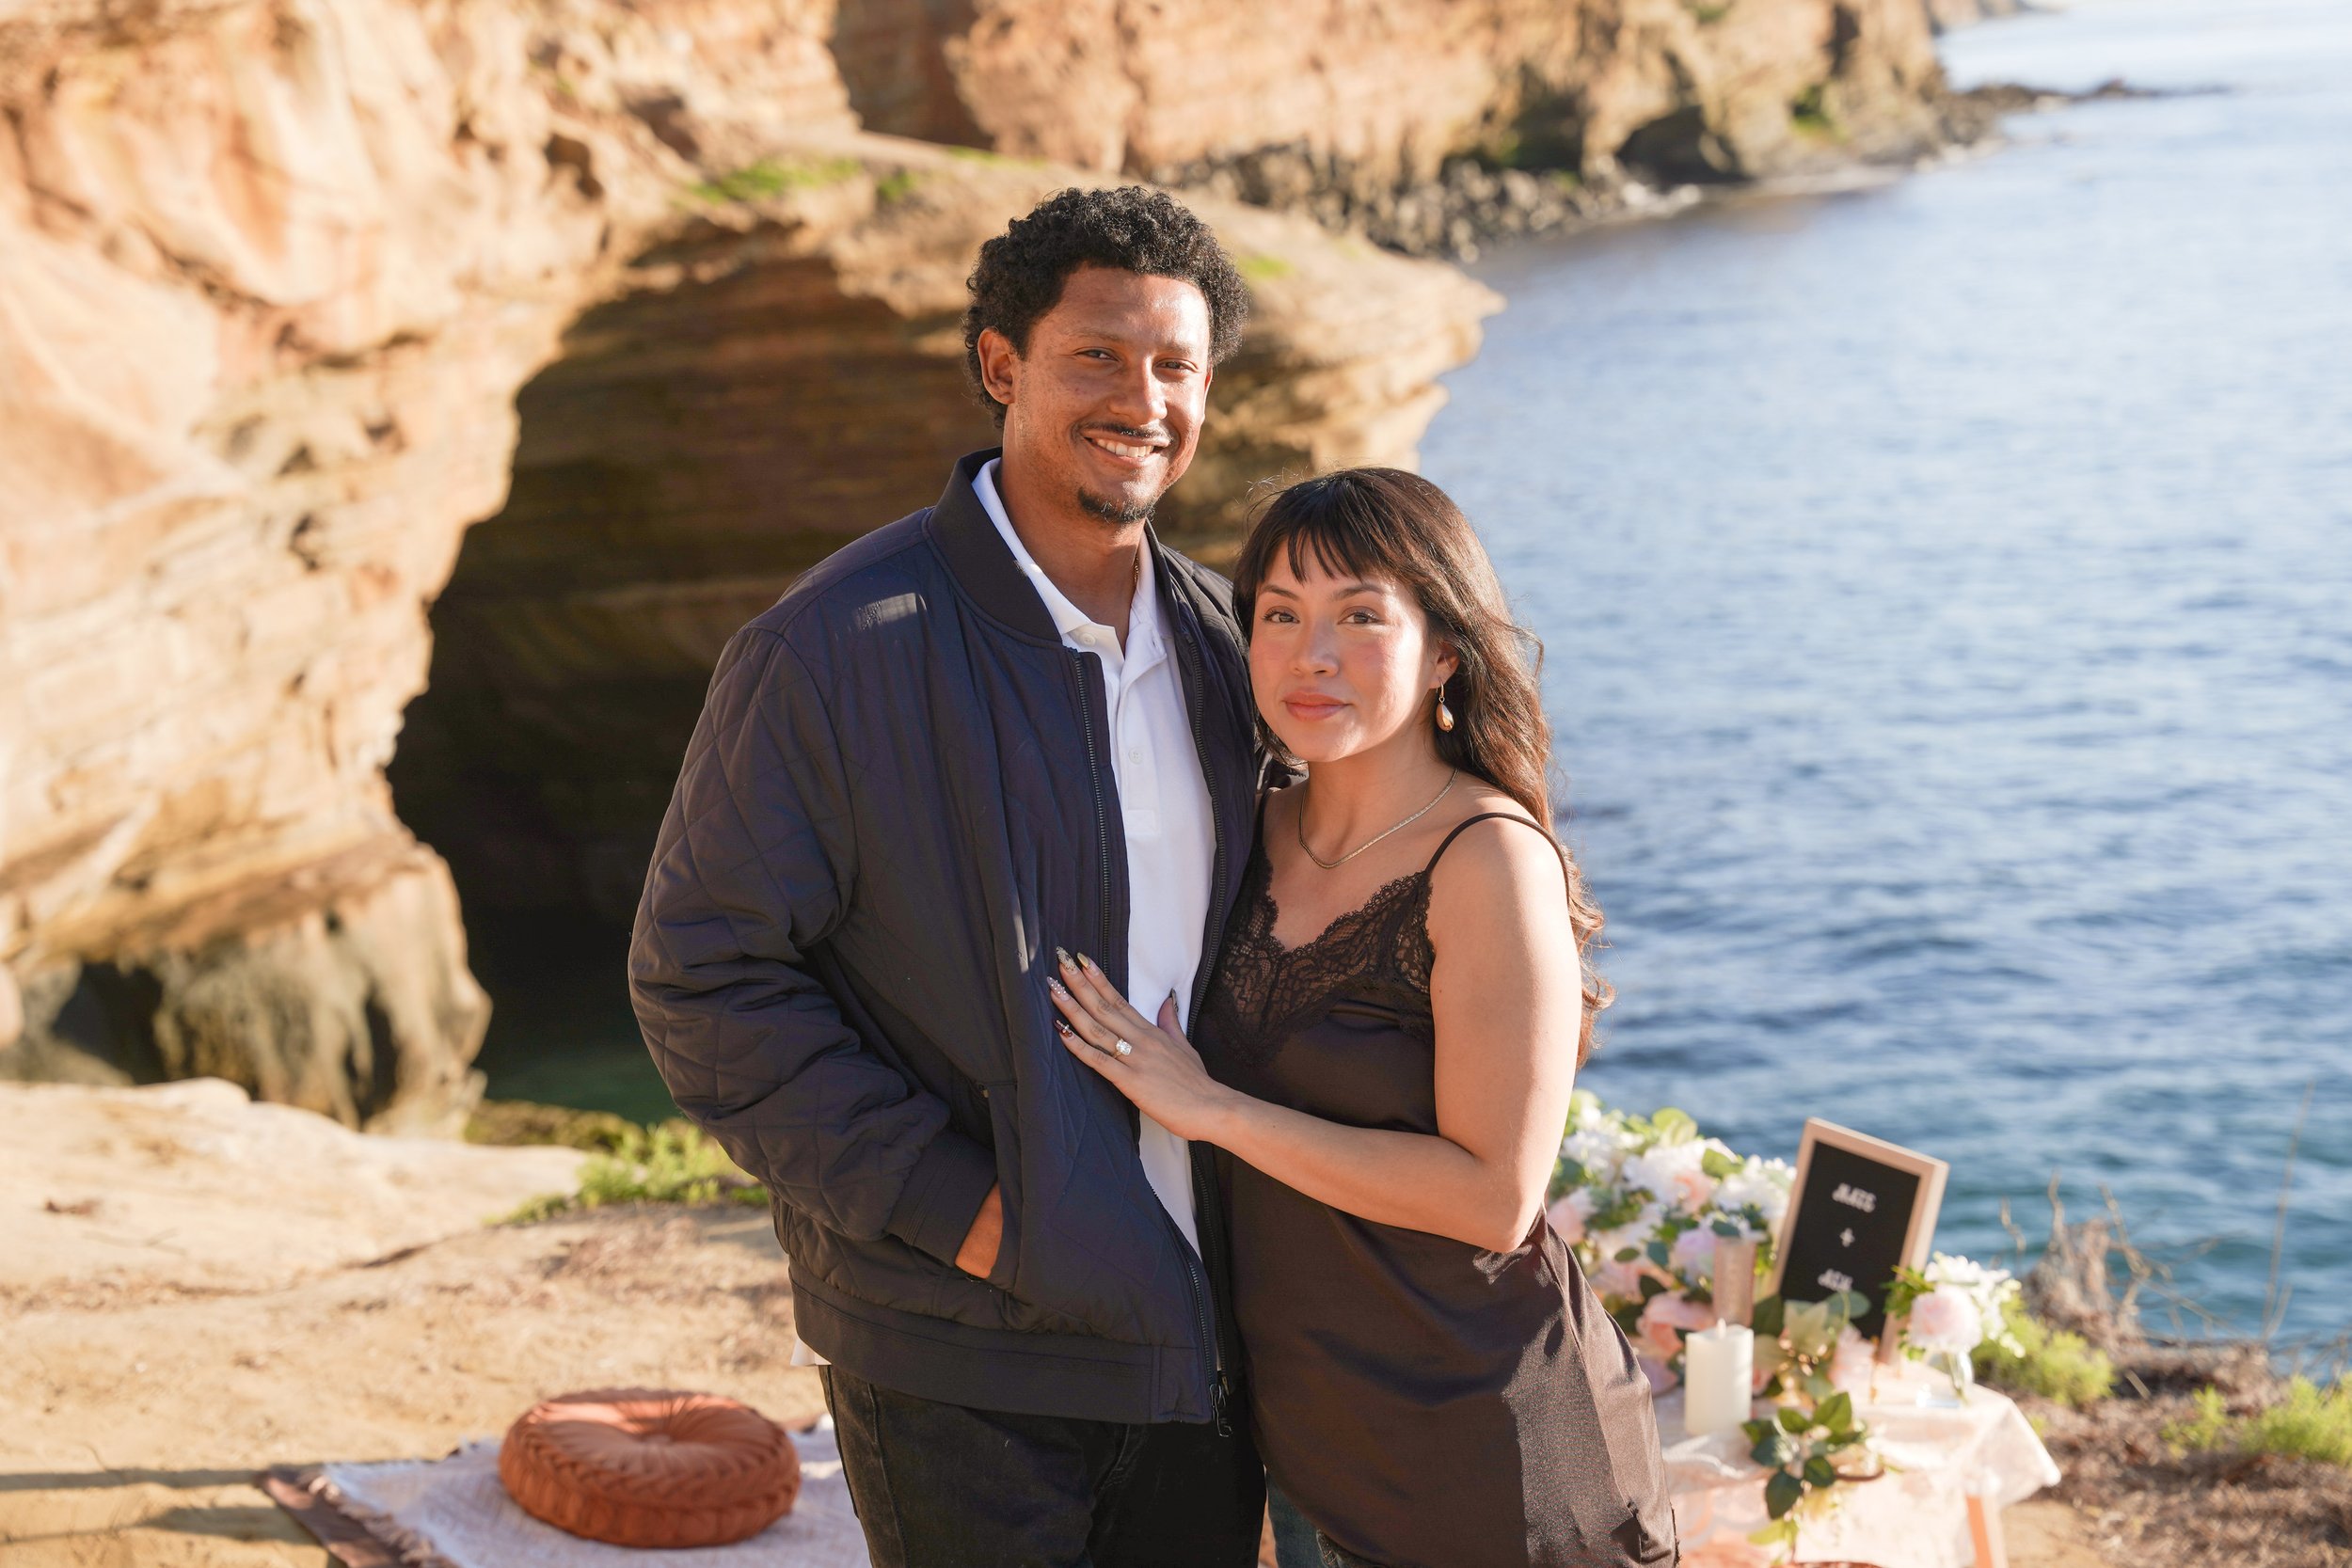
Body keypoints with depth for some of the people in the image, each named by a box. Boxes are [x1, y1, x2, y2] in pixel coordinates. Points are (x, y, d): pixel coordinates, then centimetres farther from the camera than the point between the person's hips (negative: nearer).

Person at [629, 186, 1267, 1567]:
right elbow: (701, 976, -13)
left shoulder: (1217, 636, 6)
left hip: (1200, 1334, 6)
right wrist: (943, 1205, -17)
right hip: (963, 1358, -6)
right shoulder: (838, 648, -14)